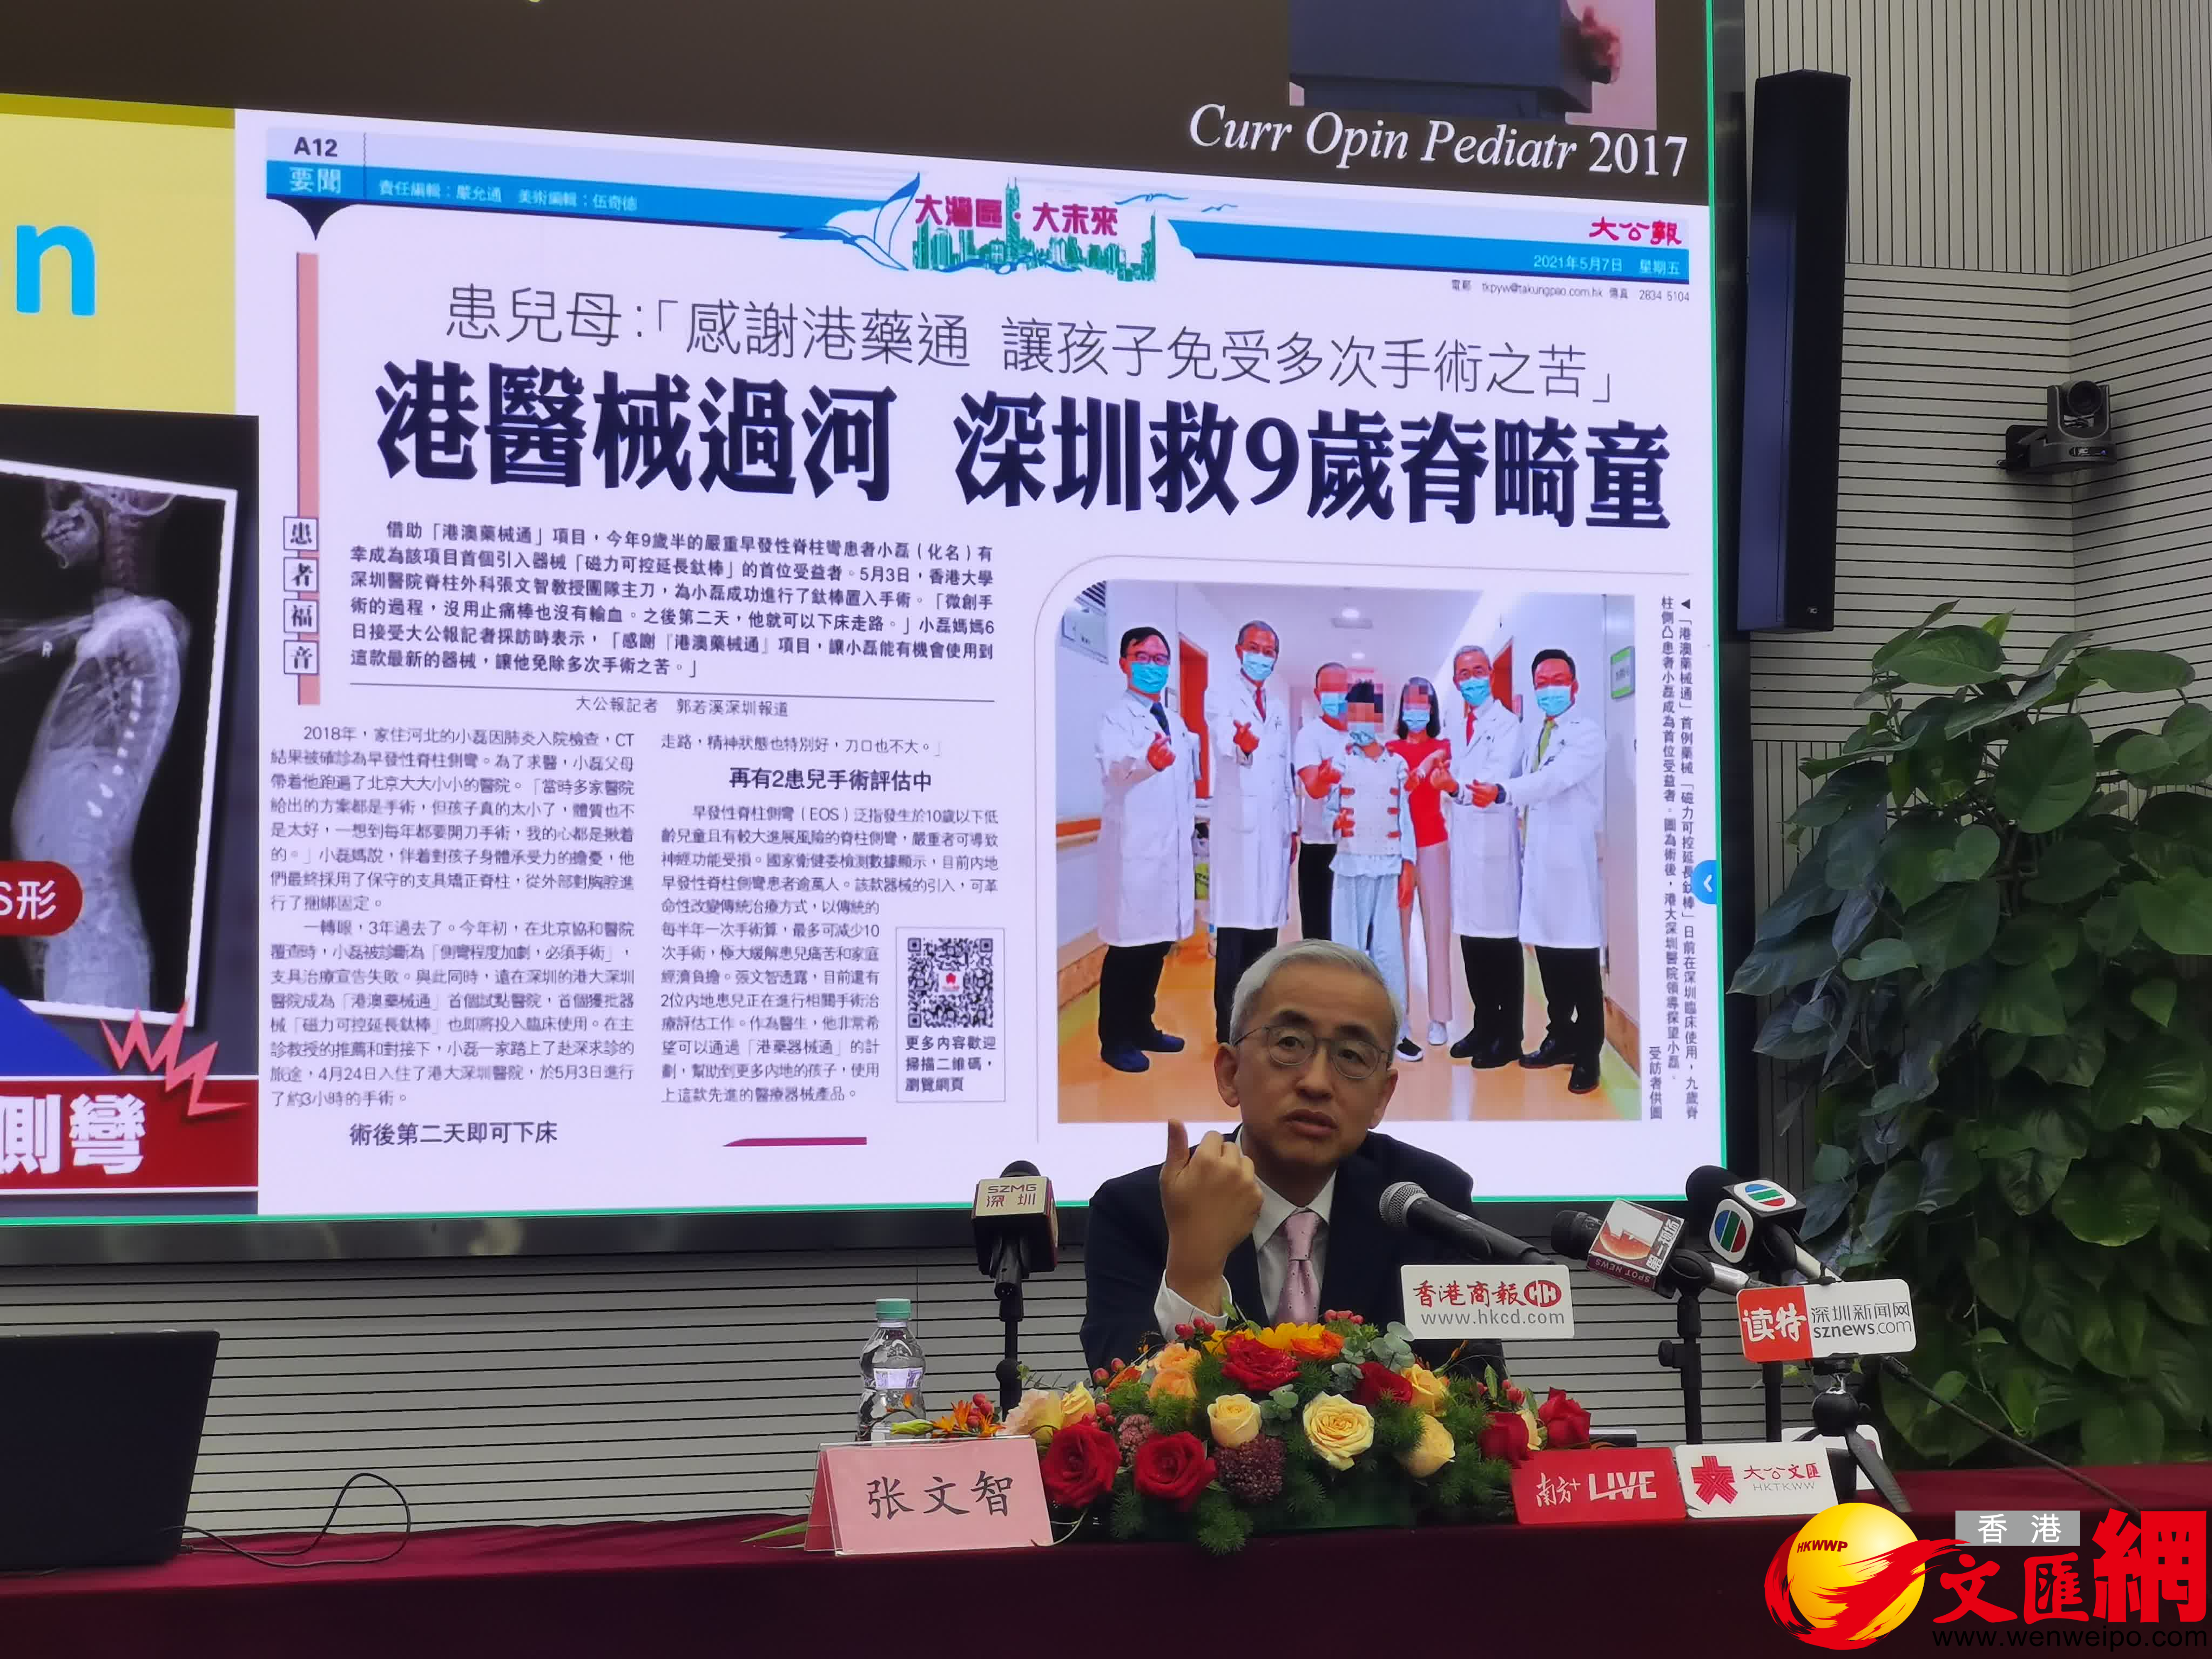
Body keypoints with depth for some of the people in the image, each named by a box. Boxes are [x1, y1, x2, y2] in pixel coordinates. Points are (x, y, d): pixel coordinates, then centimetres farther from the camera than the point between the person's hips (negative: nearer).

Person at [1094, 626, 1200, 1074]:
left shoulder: (1177, 726, 16)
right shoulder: (1116, 716, -8)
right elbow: (1112, 767, -29)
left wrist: (1188, 842, 19)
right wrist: (1147, 762, -48)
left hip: (1172, 850, 7)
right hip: (1134, 850, -7)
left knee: (1158, 944, 13)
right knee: (1128, 946, -6)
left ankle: (1142, 1026, 24)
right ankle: (1115, 1040, 0)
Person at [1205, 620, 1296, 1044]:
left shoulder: (1280, 706, 19)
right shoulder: (1220, 697, -1)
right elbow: (1225, 742, -21)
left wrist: (1293, 827, 18)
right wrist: (1241, 744, -44)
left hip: (1275, 826, 6)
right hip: (1237, 825, -6)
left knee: (1266, 924, 6)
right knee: (1234, 929, -8)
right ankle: (1229, 1029, -7)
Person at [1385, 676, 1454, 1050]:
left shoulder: (1443, 747, 3)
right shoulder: (1391, 749, 6)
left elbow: (1452, 785, -14)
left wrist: (1444, 779, -36)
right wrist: (1422, 772, -19)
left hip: (1433, 844, -1)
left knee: (1437, 927, -2)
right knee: (1398, 928, 0)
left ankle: (1438, 1016, 1)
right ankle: (1400, 1014, 5)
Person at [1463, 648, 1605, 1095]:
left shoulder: (1587, 733, -7)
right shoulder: (1533, 736, 17)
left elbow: (1555, 779, -23)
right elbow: (1532, 790, 15)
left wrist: (1502, 792, -36)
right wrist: (1522, 848, 7)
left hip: (1572, 859, -7)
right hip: (1537, 857, 7)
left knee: (1579, 958, -5)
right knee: (1548, 952, 10)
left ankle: (1588, 1054, -2)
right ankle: (1561, 1037, 21)